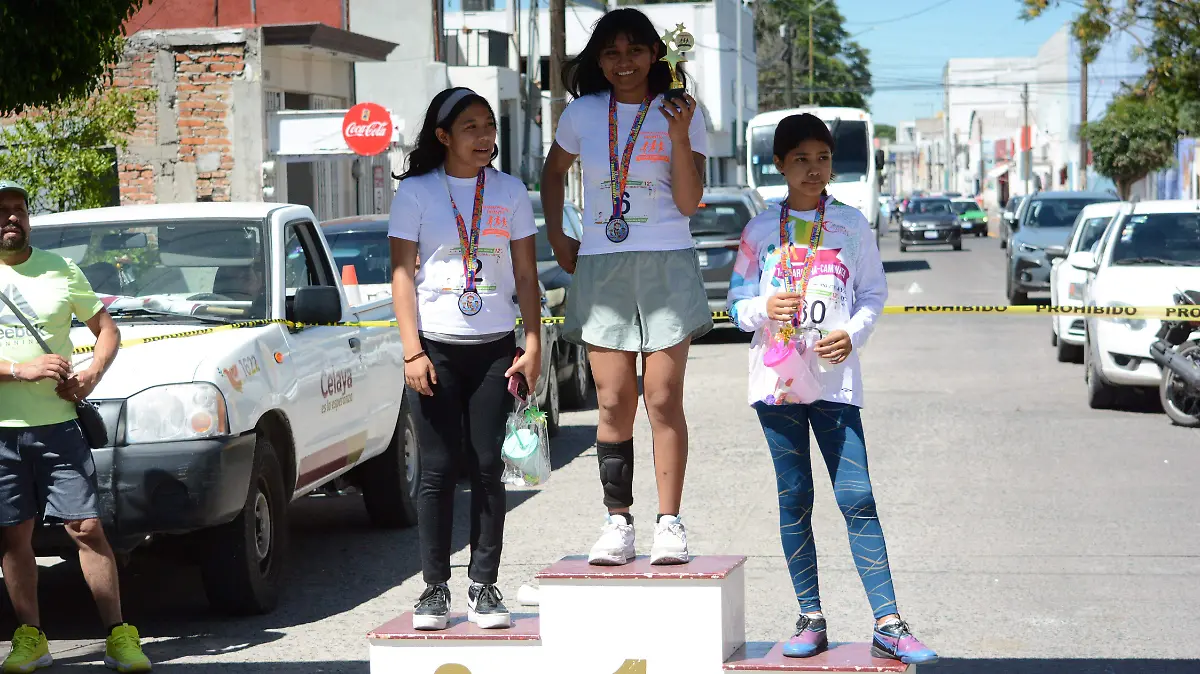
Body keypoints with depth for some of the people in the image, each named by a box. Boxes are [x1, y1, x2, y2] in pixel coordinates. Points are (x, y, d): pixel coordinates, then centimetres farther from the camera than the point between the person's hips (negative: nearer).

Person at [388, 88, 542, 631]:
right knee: (438, 469, -2)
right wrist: (413, 351, -9)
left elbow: (526, 275, 10)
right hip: (435, 346, -2)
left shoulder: (509, 191, 10)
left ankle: (484, 587, 6)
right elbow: (402, 274, 0)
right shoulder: (416, 192, 3)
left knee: (487, 468, 0)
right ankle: (434, 589, 5)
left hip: (494, 347, 2)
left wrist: (533, 346, 1)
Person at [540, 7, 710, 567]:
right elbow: (553, 171, 24)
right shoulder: (583, 114, 7)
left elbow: (689, 203, -5)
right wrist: (557, 238, 15)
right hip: (600, 268, 2)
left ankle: (669, 523, -1)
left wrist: (679, 136, -16)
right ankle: (617, 523, 6)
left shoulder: (681, 113, 2)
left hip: (666, 267, -2)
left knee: (663, 399, -5)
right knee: (614, 404, 0)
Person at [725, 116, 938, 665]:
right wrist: (764, 309, -12)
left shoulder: (851, 225, 7)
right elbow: (737, 303, 9)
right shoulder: (760, 229, 7)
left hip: (835, 378, -1)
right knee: (793, 498, 4)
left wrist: (853, 334, -7)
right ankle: (810, 619, 12)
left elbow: (873, 293, 11)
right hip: (777, 379, 1)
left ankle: (888, 625, -9)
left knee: (857, 499, -8)